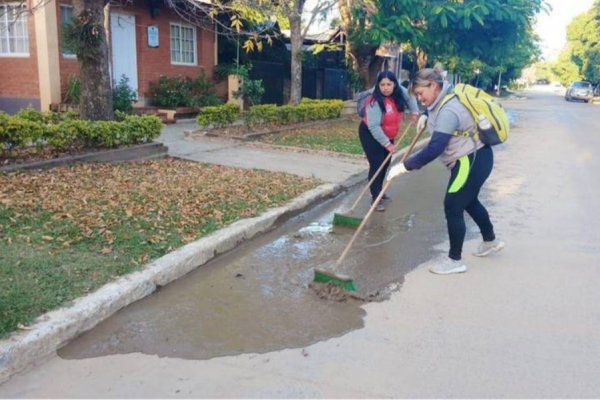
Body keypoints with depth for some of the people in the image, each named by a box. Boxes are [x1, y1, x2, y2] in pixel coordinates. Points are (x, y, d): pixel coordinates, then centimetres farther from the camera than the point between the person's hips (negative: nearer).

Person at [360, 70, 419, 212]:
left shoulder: (399, 92, -12)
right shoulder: (375, 102, -32)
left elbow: (409, 97, 12)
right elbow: (374, 126, -34)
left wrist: (414, 111, 1)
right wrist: (387, 144, -33)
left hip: (387, 135, 8)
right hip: (370, 134, -7)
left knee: (385, 163, 15)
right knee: (376, 164, -14)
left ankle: (378, 190, 32)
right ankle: (375, 198, -10)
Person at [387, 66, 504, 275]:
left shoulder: (449, 111, -28)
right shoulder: (446, 97, 3)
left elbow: (434, 148, -36)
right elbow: (435, 112, 30)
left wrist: (405, 166, -35)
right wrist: (426, 117, 9)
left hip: (473, 161, -11)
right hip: (474, 157, 11)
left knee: (453, 208, -4)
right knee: (469, 201, 25)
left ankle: (454, 260, 8)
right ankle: (491, 240, 44)